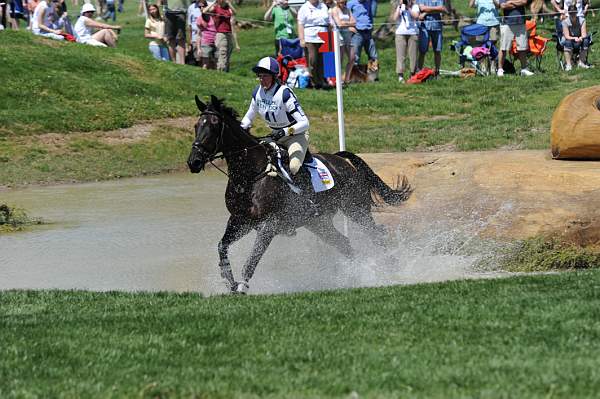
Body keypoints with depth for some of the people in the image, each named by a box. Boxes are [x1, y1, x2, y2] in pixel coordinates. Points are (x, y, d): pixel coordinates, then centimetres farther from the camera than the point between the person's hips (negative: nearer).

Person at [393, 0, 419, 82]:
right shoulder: (399, 7, 9)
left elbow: (416, 16, -9)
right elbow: (395, 18, -4)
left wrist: (408, 7, -10)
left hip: (413, 33, 0)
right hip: (400, 33, 0)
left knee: (413, 55, 0)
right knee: (400, 55, -6)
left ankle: (412, 75, 7)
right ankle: (400, 76, -8)